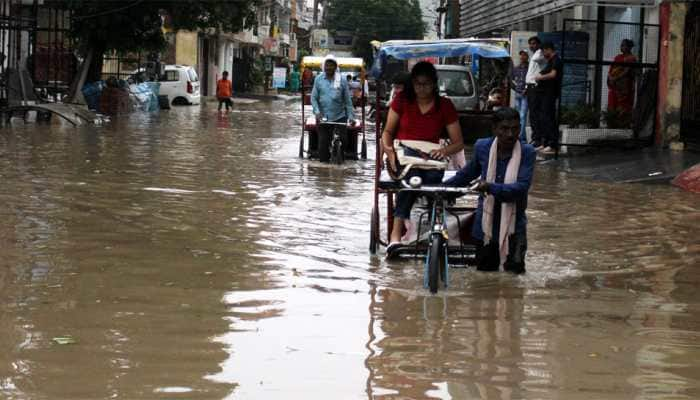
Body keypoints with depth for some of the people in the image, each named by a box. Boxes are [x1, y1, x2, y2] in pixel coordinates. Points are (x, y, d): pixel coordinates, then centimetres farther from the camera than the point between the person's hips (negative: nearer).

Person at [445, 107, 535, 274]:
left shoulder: (527, 152, -12)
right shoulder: (482, 147, -3)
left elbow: (522, 187, -23)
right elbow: (468, 173, 17)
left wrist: (491, 188, -36)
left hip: (513, 225, -3)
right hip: (485, 224, 3)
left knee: (515, 272, -7)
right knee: (484, 274, 9)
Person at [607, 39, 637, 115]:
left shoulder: (631, 58, -5)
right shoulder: (618, 57, 17)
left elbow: (627, 71, -15)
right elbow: (611, 69, 15)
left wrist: (615, 78, -19)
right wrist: (610, 77, -4)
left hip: (624, 87, -7)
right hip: (614, 86, 7)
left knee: (623, 109, -7)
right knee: (612, 107, 2)